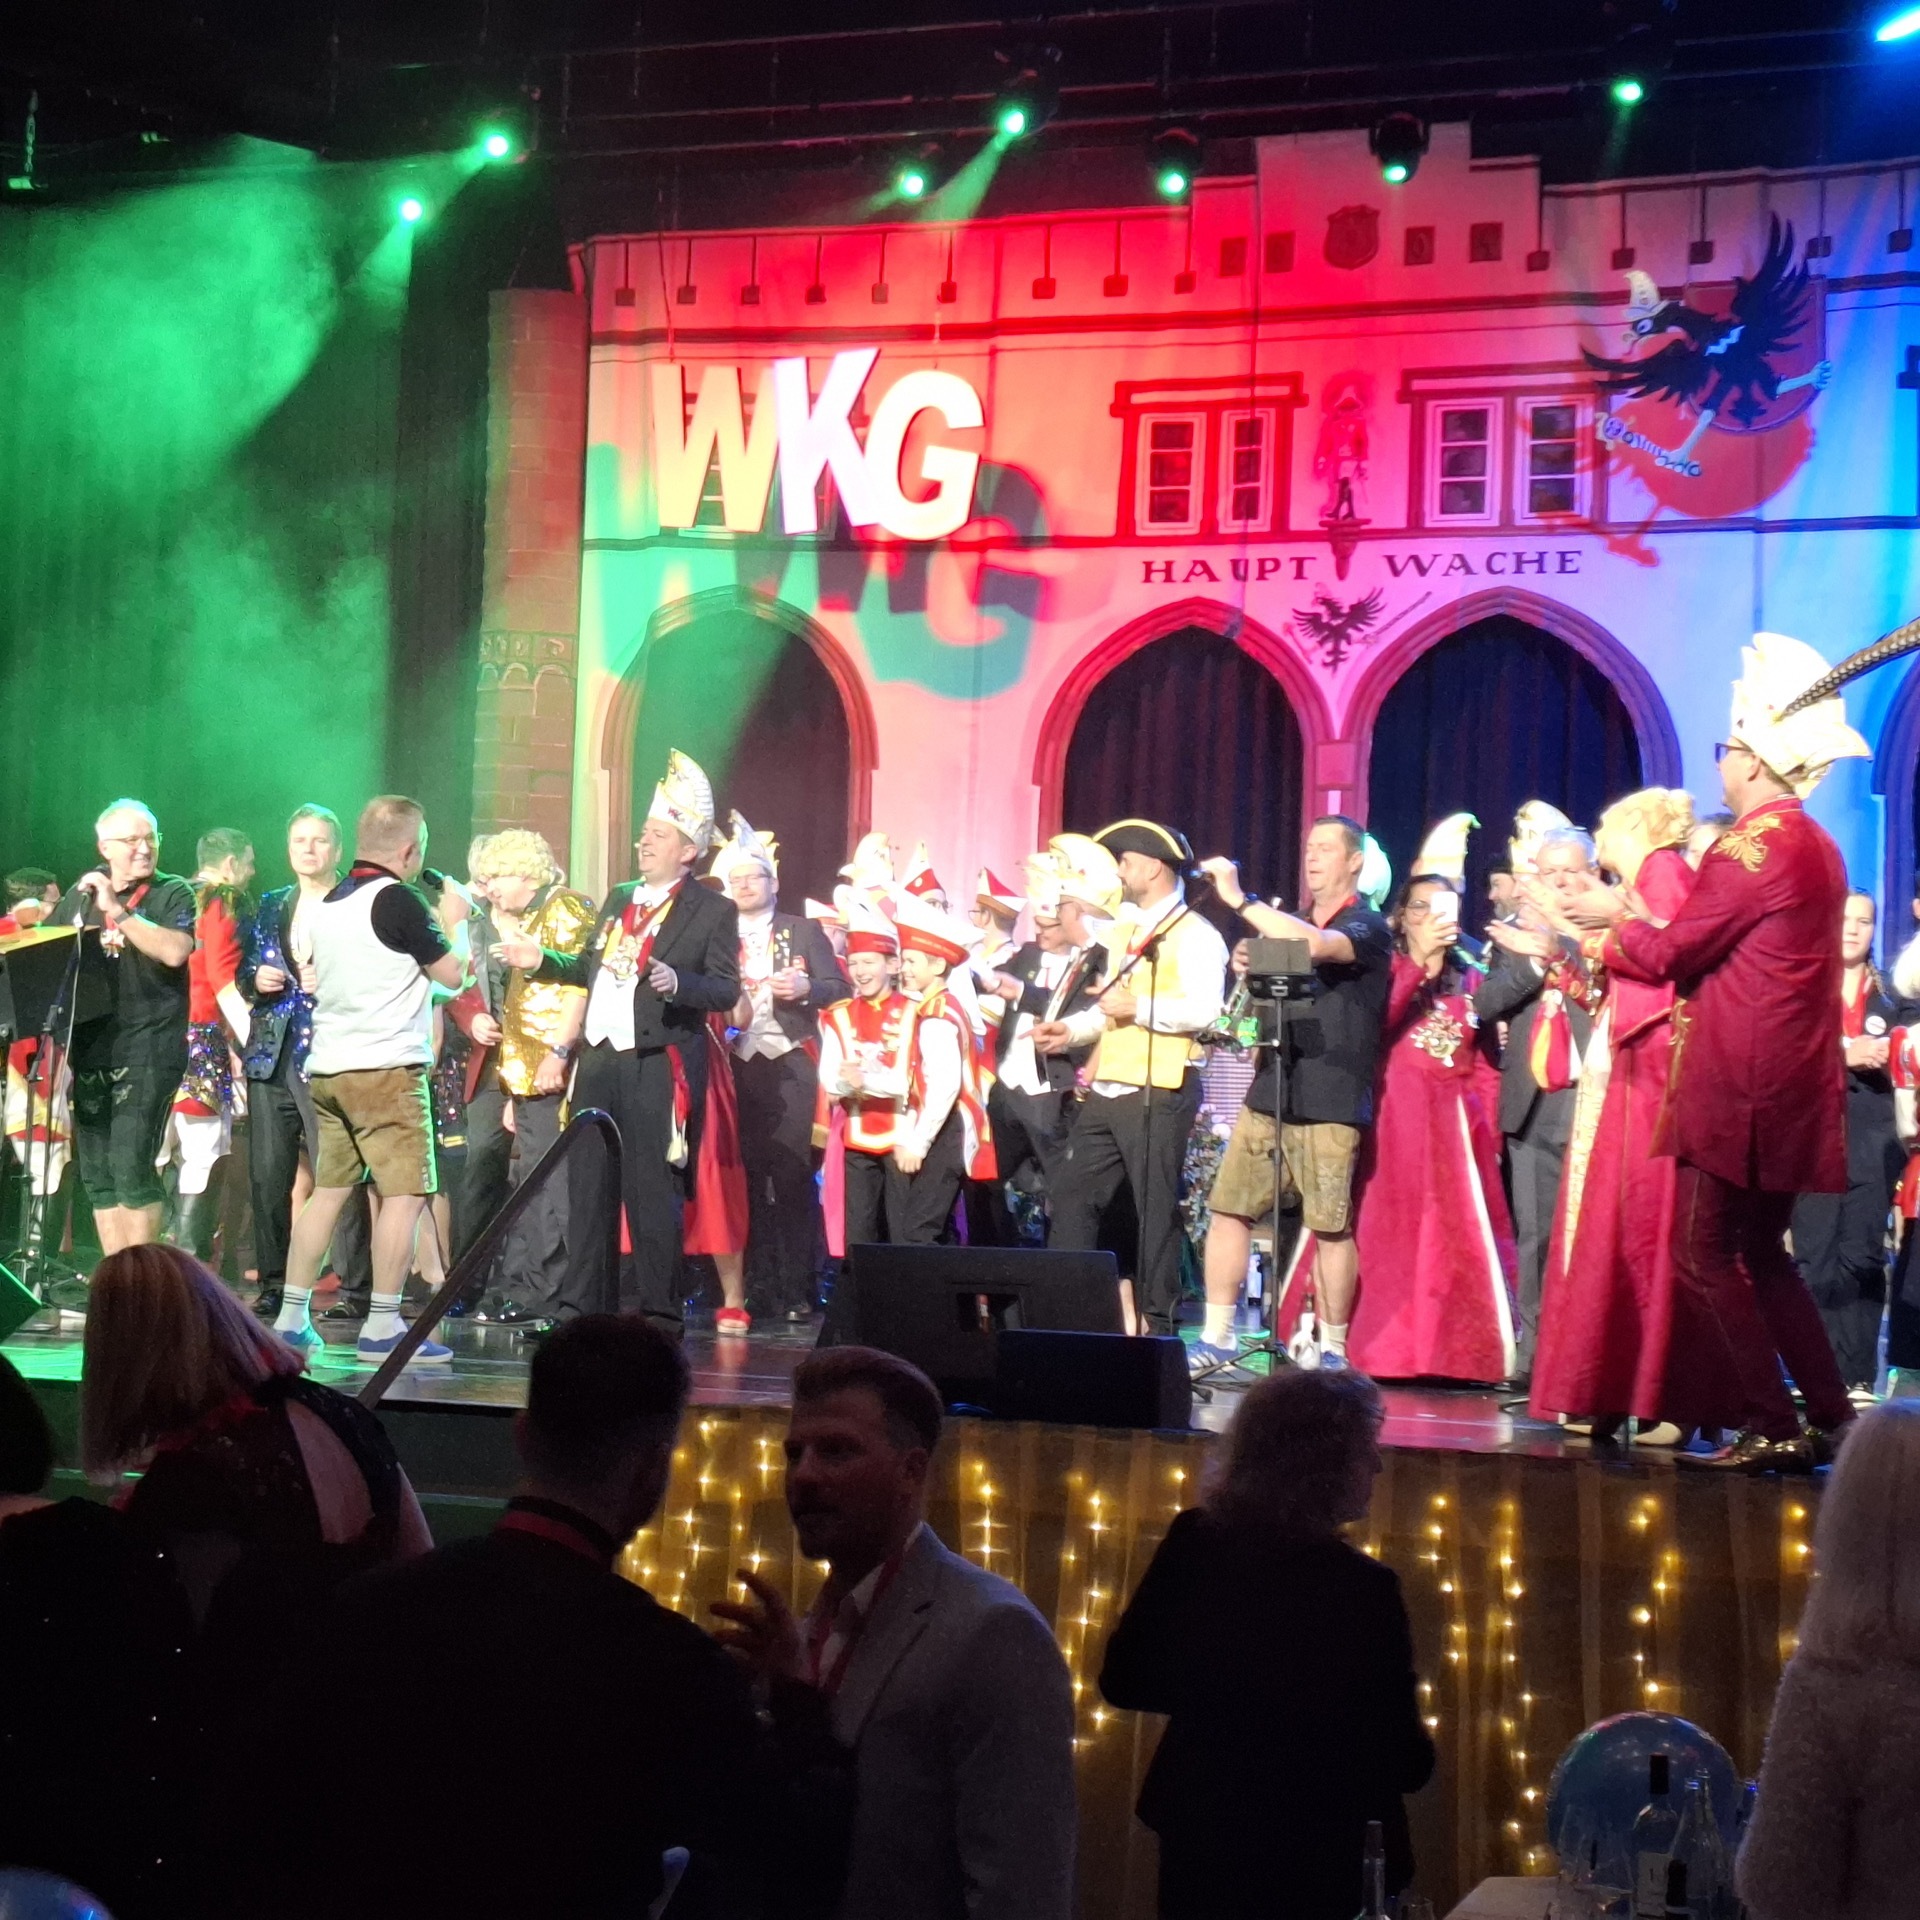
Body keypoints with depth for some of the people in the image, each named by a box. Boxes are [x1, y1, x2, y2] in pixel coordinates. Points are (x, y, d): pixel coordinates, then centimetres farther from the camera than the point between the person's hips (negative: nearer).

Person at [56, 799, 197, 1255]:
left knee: (132, 1168, -14)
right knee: (98, 1177, 6)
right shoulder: (81, 895, 15)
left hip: (147, 1050, -6)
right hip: (90, 1050, 6)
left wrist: (117, 911, -17)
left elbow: (175, 951, -18)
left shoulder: (173, 894, 0)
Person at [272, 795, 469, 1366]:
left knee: (328, 1190, 13)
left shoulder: (331, 902, 14)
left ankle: (291, 1318, 13)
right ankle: (382, 1328, -10)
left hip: (327, 1067, 9)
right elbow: (454, 974, -7)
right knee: (405, 1195, -6)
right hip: (387, 1068, -8)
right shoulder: (399, 901, -12)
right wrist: (456, 920, 9)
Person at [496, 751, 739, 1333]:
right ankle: (581, 1306, 16)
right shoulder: (619, 898, 17)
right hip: (599, 1059, 7)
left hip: (659, 1066, -7)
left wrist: (677, 983, -27)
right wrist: (541, 960, 12)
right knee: (586, 1187, 9)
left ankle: (658, 1314, 2)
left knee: (652, 1192, -5)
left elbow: (726, 989, -10)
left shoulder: (713, 910, -3)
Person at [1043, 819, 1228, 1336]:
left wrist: (1138, 1010, -19)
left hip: (1158, 1094, -9)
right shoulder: (1124, 931, 21)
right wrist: (1071, 1029, 13)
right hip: (1107, 1091, 9)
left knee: (1156, 1210, -3)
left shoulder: (1193, 934, -8)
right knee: (1072, 1197, 7)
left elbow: (1203, 1010, -20)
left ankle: (1156, 1321, 3)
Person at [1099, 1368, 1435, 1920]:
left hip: (1198, 1841, 5)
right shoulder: (1362, 1590, -24)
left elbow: (1122, 1680, 1)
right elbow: (1406, 1764, -19)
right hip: (1321, 1867, -4)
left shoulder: (1191, 1544, -10)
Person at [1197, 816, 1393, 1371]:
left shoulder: (1367, 927, -3)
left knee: (1331, 1228, -4)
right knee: (1228, 1209, 0)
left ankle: (1332, 1348, 5)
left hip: (1329, 1104, -6)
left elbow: (1314, 946, -26)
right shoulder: (1289, 922, 19)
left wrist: (1240, 900, -23)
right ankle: (1216, 1337, 6)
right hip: (1268, 1093, 6)